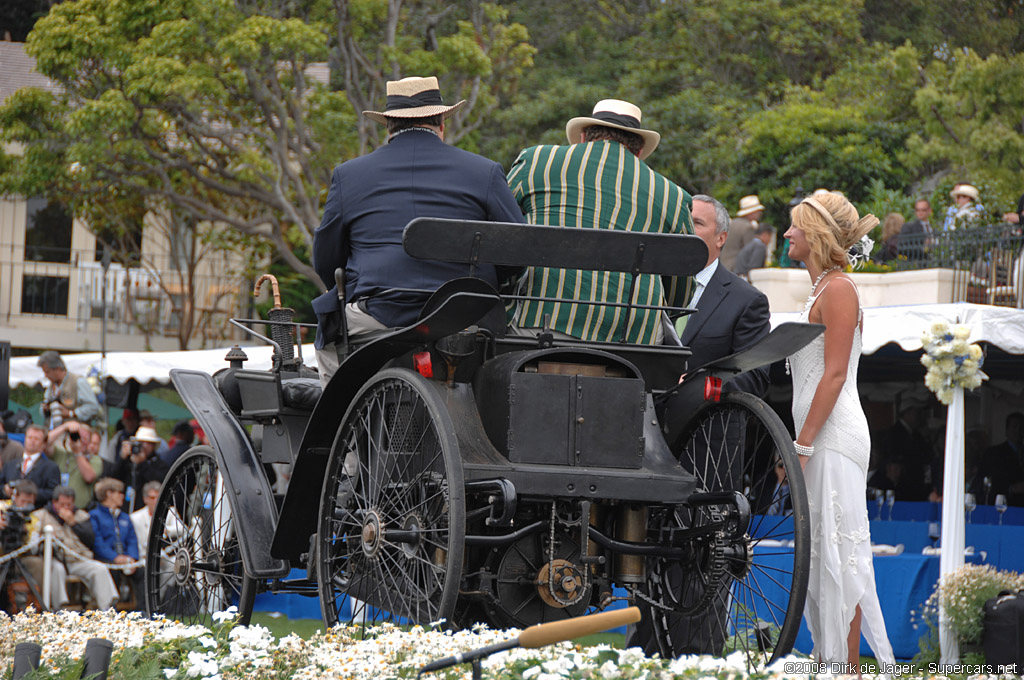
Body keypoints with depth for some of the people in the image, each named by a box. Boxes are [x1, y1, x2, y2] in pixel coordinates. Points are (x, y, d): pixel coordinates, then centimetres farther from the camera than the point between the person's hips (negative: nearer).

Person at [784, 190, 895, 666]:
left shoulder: (838, 290, -11)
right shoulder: (821, 289, 18)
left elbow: (835, 375, -17)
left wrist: (802, 446, -19)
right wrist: (799, 445, 19)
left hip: (834, 437, -10)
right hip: (820, 436, 10)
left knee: (838, 552, -9)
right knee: (819, 551, 11)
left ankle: (848, 667, -8)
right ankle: (826, 660, 15)